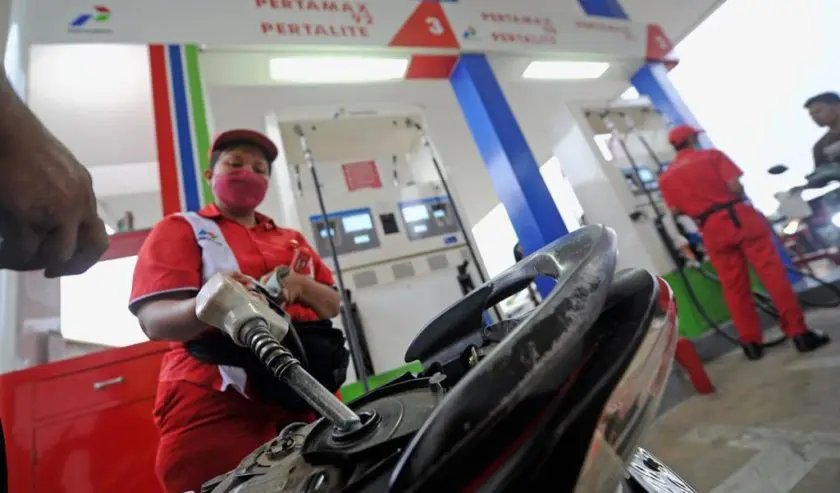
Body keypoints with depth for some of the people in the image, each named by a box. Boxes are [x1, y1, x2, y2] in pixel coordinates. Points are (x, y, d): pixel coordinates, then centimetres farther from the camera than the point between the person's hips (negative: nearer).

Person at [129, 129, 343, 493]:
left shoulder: (292, 239, 20)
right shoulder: (179, 228, 7)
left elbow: (332, 304, 11)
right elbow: (154, 320, -6)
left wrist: (298, 284, -10)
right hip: (215, 405, -3)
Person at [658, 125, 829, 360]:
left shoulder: (666, 177, 7)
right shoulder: (712, 155, 2)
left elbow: (676, 210, 3)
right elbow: (736, 186, -7)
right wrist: (739, 200, 14)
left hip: (712, 231, 2)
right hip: (739, 216, -2)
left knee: (734, 287, 9)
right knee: (772, 272, 3)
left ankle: (751, 342, 14)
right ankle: (799, 333, 4)